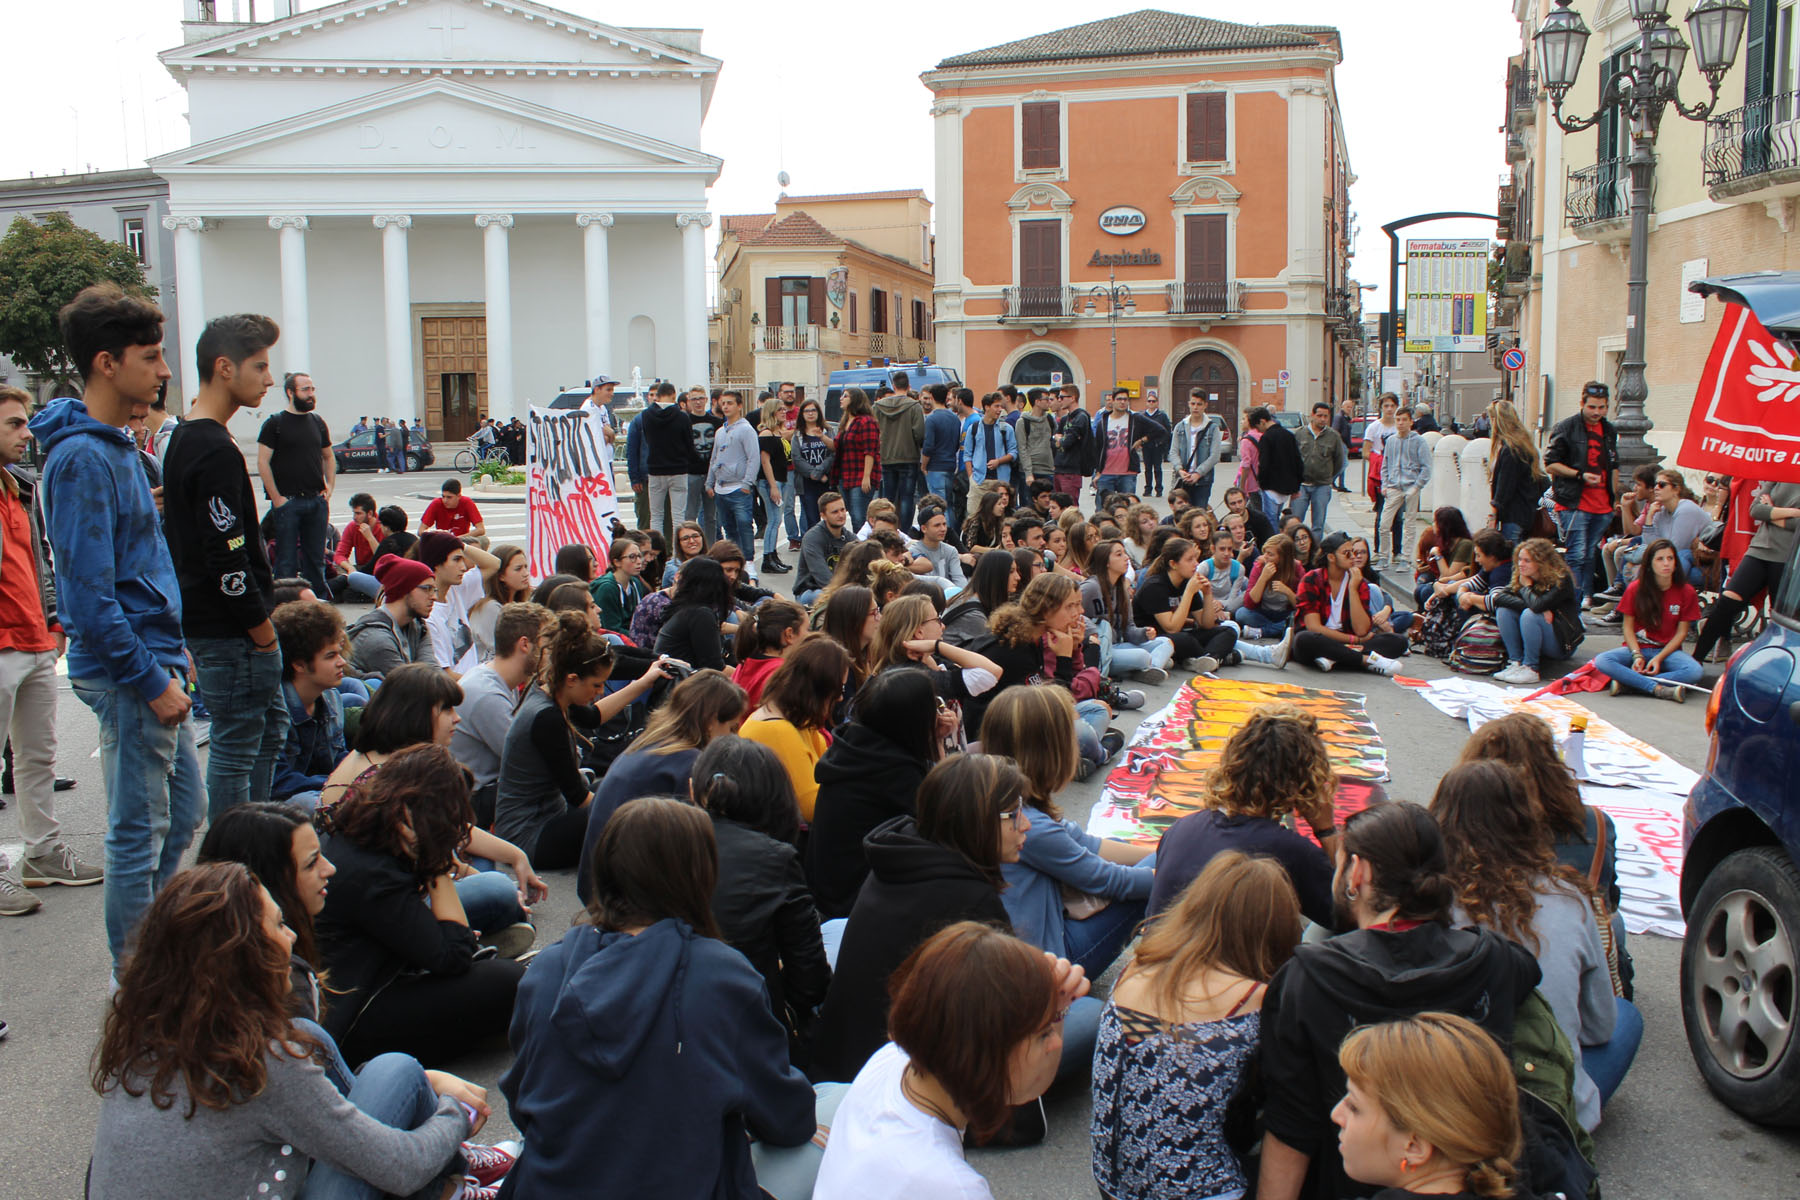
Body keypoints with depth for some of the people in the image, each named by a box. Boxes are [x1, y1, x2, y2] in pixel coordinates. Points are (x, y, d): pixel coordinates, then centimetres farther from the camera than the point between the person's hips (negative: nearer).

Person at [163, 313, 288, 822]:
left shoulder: (183, 440, 13)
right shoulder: (216, 451, -20)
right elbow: (226, 558, -24)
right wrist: (264, 632, -15)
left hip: (206, 622, 11)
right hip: (231, 633, -11)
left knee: (270, 728, 19)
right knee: (236, 747, -2)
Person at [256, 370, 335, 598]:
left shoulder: (318, 423, 13)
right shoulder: (275, 423, -3)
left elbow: (329, 457, 22)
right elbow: (262, 462, -7)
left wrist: (329, 488, 8)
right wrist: (276, 498, -12)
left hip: (317, 501, 5)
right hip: (288, 501, -5)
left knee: (316, 560, 10)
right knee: (286, 562, -2)